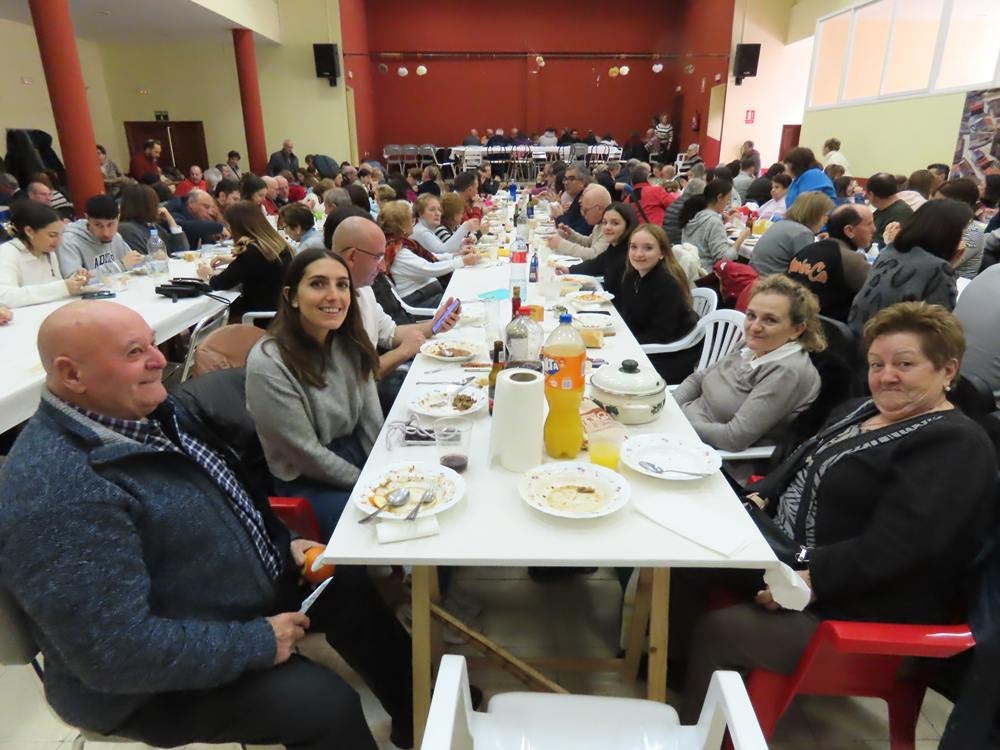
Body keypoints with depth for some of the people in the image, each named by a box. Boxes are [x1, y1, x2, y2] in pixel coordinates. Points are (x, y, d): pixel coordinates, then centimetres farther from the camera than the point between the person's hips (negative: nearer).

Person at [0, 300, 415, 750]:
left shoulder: (145, 410, -3)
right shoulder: (61, 491, -32)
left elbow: (225, 488, 13)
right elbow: (116, 652, -32)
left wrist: (282, 545, 3)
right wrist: (255, 643, -23)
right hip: (160, 681, -9)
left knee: (349, 584, 13)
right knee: (325, 703, -21)